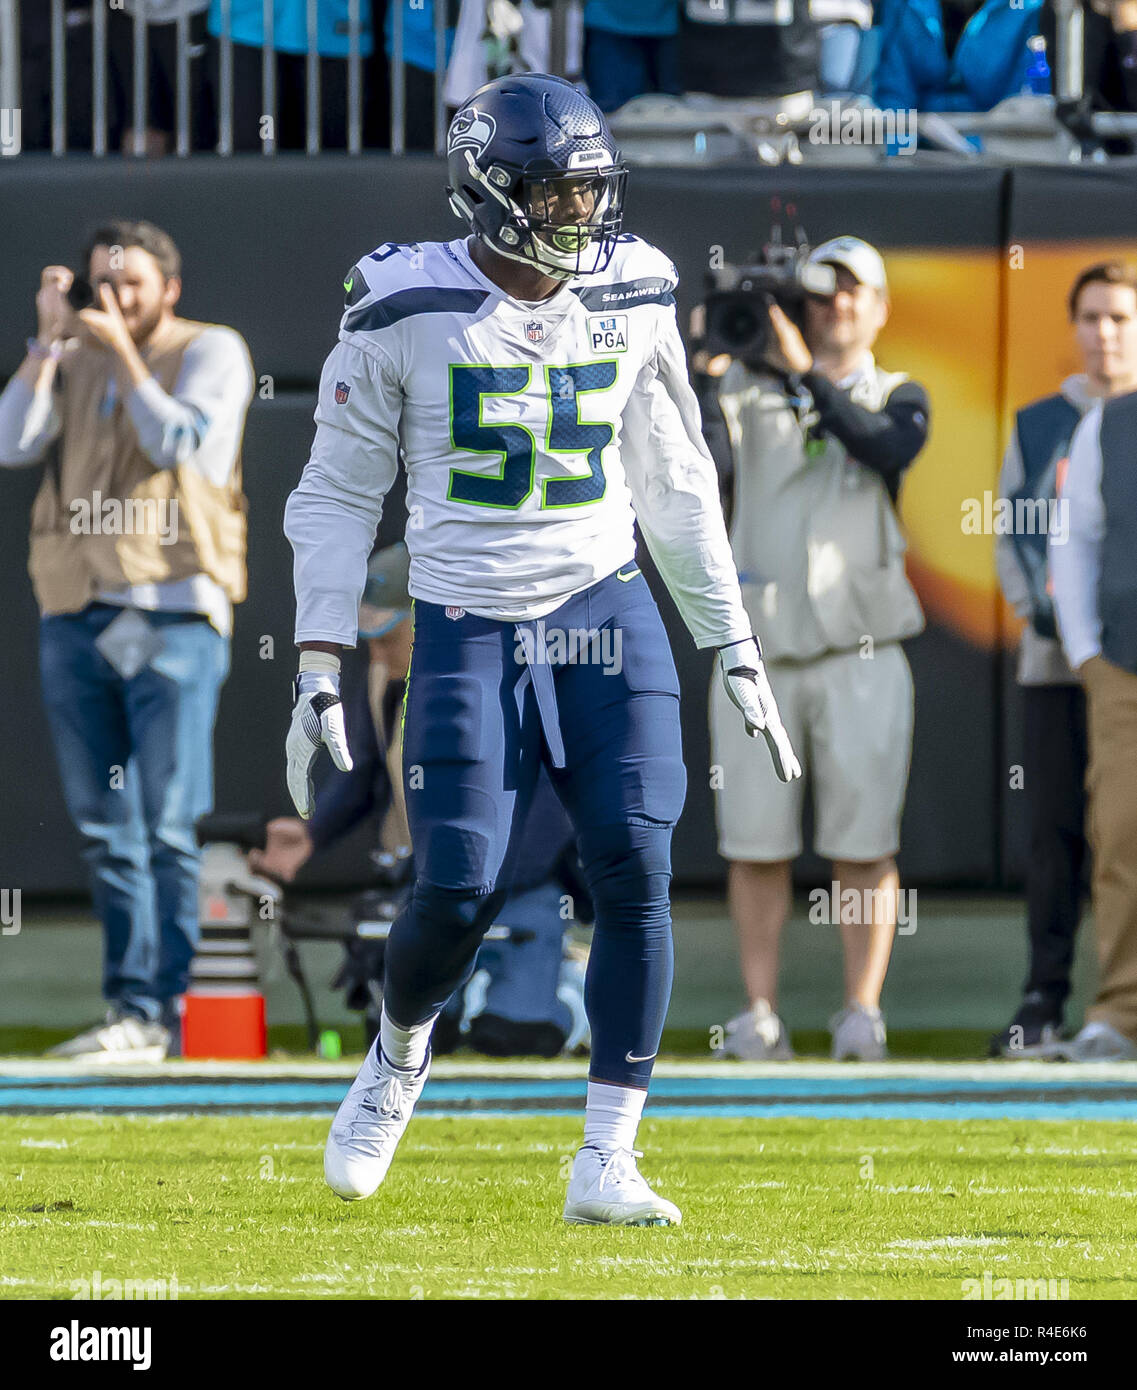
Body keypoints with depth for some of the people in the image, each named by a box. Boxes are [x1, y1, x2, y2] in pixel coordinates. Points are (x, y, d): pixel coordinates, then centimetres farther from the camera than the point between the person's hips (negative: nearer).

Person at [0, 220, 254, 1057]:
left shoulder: (211, 352, 1)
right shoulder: (74, 360, 14)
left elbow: (179, 443, -14)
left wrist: (121, 349, -12)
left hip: (172, 616, -5)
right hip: (76, 615, 5)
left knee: (166, 826, -8)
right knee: (105, 828, 6)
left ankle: (157, 1011, -8)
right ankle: (130, 1003, 10)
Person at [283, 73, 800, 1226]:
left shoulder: (631, 300, 5)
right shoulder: (407, 312, -6)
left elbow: (675, 487, 15)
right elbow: (337, 497, 1)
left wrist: (736, 653, 14)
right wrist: (319, 674, -4)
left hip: (607, 615, 3)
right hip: (468, 630, -3)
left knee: (636, 878, -11)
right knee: (458, 892, -11)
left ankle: (605, 1163, -4)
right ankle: (400, 1052, 24)